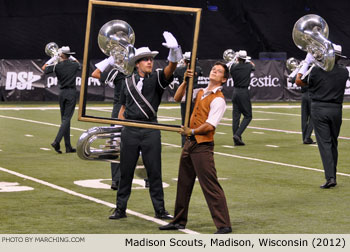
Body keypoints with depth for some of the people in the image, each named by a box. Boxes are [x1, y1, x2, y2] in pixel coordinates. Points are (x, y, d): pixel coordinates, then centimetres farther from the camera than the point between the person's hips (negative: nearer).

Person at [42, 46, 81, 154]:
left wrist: (53, 58, 18)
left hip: (62, 93, 2)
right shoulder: (74, 65, 0)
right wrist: (71, 57, 31)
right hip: (71, 93, -2)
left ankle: (68, 147, 9)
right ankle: (56, 142, -23)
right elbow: (79, 64, 26)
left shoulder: (57, 66, -4)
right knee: (66, 118, -6)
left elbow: (44, 68, 14)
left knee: (65, 119, 9)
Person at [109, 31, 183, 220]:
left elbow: (169, 71, -19)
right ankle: (120, 209, 13)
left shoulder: (156, 79, 3)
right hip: (130, 131, 1)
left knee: (154, 171, 2)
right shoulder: (127, 82, 9)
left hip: (150, 130, -1)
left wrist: (174, 57, -39)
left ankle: (160, 210, 9)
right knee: (126, 171, 5)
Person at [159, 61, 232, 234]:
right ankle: (179, 221, 28)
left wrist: (192, 131, -25)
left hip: (203, 146, -9)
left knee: (211, 186, -12)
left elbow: (210, 125, -19)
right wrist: (185, 82, 4)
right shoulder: (200, 93, 14)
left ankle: (224, 225, -10)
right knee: (184, 182, 16)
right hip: (190, 143, 9)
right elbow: (178, 97, 17)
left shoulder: (218, 99, -10)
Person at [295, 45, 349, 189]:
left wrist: (306, 63, 8)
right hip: (336, 109, 3)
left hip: (319, 109, -3)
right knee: (333, 143, 15)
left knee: (324, 143, -6)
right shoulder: (344, 72, 1)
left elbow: (298, 82, 1)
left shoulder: (317, 70, -10)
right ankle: (333, 175, 21)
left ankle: (330, 177, -17)